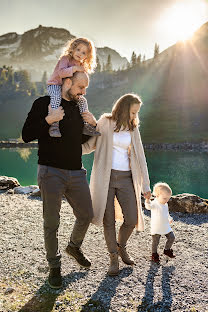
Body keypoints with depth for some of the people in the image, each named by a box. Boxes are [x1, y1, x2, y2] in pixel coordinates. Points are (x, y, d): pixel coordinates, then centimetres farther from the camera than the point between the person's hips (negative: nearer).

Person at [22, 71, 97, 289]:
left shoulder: (79, 107, 13)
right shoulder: (44, 104, -4)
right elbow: (26, 135, -8)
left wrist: (92, 125, 5)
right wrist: (48, 120, -21)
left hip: (76, 172, 6)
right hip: (51, 172, -5)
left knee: (86, 215, 11)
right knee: (51, 223, 3)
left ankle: (74, 247, 40)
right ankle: (54, 267, 24)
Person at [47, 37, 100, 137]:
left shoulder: (81, 65, 11)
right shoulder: (65, 59, -12)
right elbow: (61, 73, -29)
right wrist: (75, 68, -35)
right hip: (54, 85, -7)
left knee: (82, 100, -1)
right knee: (56, 96, -37)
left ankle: (85, 125, 3)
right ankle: (54, 125, -42)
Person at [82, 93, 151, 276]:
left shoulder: (133, 129, 9)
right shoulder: (105, 122, -1)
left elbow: (140, 157, 9)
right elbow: (89, 145, 3)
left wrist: (146, 185, 7)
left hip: (125, 178, 3)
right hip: (105, 177, -3)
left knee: (132, 219, -2)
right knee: (109, 220, 1)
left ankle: (121, 247, 28)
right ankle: (113, 257, 21)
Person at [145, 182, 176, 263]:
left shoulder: (165, 204, 5)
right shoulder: (154, 204, -21)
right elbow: (149, 206, -44)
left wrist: (169, 218, 21)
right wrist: (147, 200, -61)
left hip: (166, 227, 7)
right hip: (156, 228, -7)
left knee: (171, 238, 12)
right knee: (155, 242, 2)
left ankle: (167, 250, 34)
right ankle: (154, 254, 25)